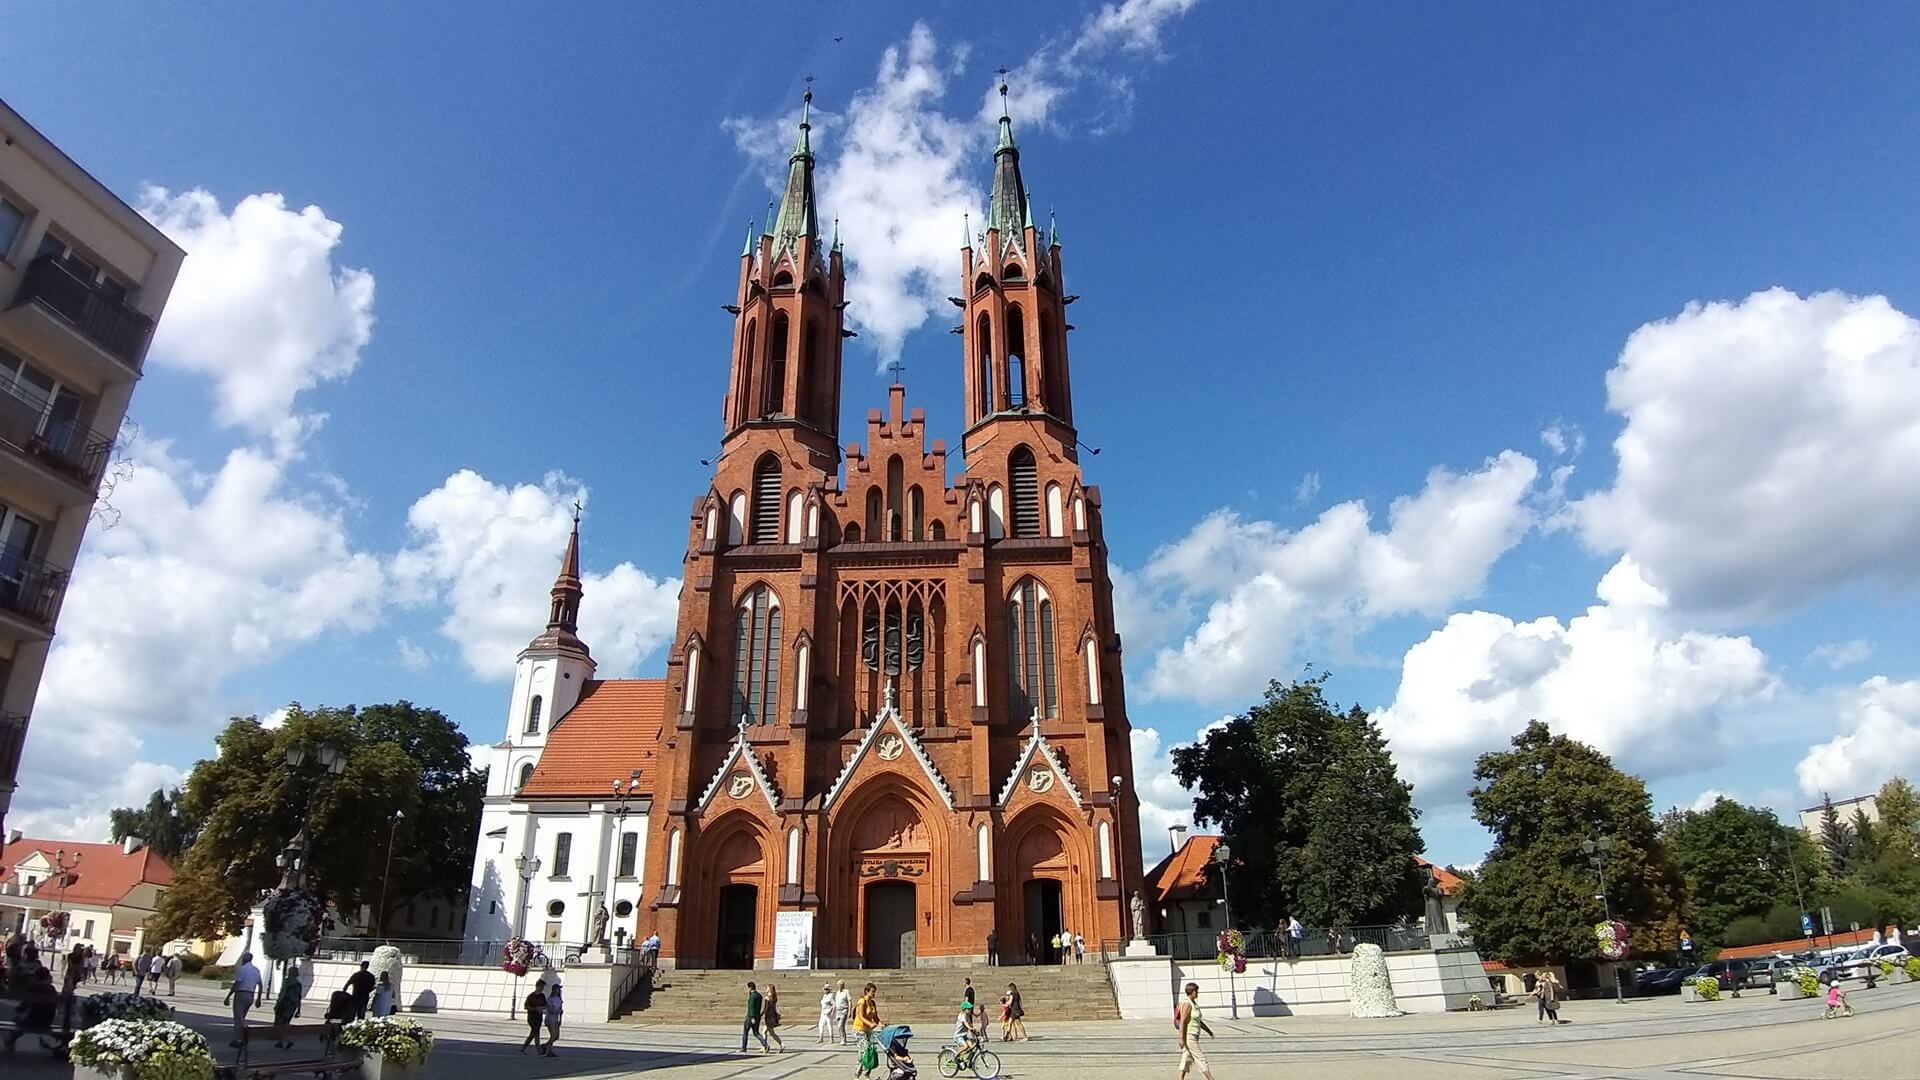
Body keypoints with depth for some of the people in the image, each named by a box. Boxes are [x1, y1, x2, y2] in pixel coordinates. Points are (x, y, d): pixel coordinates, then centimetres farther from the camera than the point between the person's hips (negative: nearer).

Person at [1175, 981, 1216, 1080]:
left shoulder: (1194, 1003, 12)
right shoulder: (1187, 1004, -20)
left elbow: (1198, 1020, 22)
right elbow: (1182, 1022, -24)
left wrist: (1208, 1031, 21)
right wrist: (1181, 1039, -27)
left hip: (1193, 1037, 10)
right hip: (1188, 1037, -10)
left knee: (1187, 1060, 10)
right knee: (1200, 1059, -6)